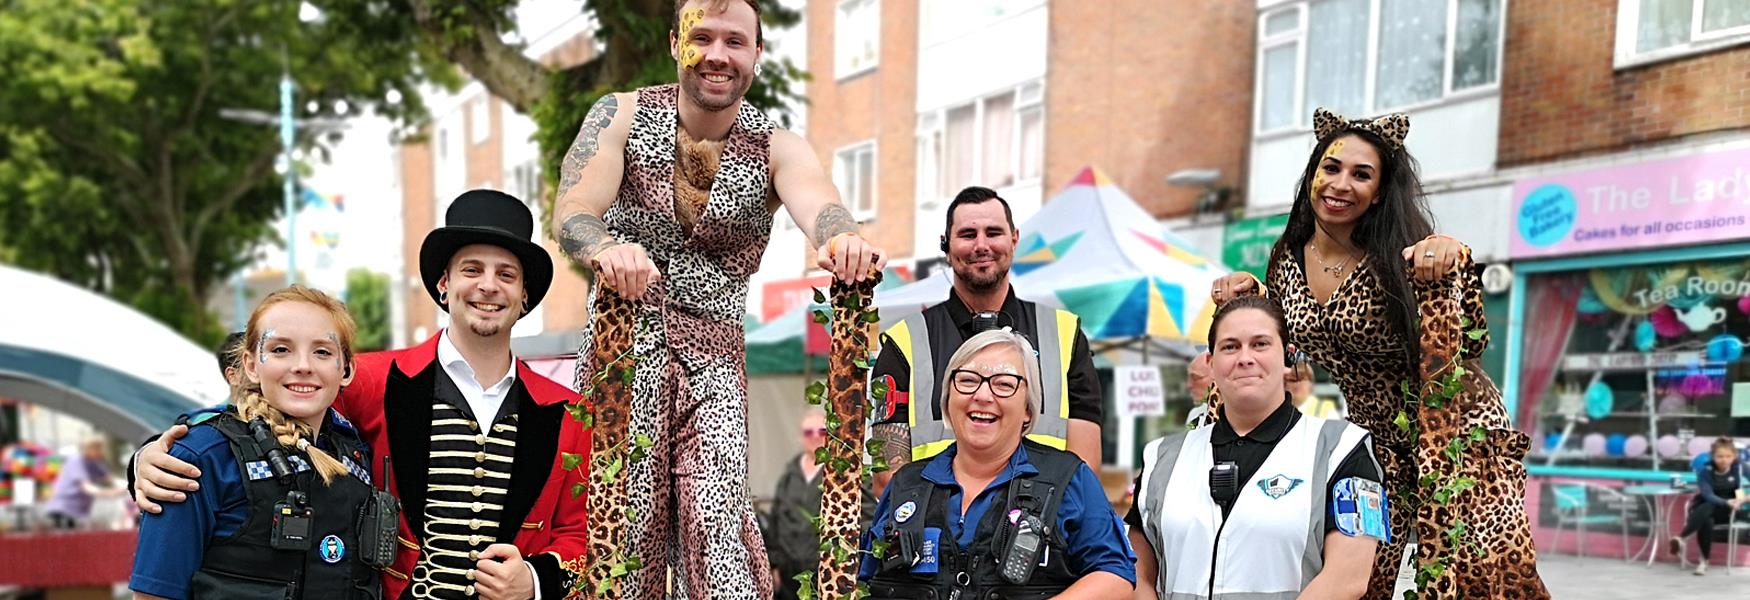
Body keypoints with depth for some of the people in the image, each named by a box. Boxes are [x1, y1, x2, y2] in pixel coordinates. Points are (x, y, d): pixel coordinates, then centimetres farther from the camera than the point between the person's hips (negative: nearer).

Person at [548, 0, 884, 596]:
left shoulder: (776, 148, 1)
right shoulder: (621, 116, 1)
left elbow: (818, 204, -21)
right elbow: (571, 211, -14)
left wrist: (843, 239, -46)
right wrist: (606, 247, -39)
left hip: (714, 358, 0)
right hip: (621, 344, 0)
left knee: (717, 520, -14)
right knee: (627, 520, -5)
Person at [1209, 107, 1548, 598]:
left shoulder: (1400, 255, -17)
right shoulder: (1288, 259, -3)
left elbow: (1470, 345, -19)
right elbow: (1279, 338, 14)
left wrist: (1453, 263, -34)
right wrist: (1249, 292, -3)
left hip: (1454, 428, -4)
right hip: (1376, 440, 5)